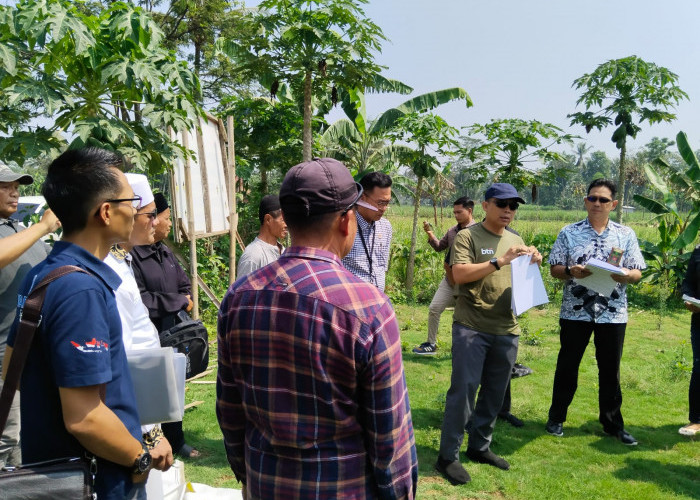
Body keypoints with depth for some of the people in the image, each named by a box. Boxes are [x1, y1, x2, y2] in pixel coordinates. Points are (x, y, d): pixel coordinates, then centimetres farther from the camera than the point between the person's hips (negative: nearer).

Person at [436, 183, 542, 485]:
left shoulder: (517, 241, 14)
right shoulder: (467, 236, -6)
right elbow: (459, 275, -18)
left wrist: (533, 266, -3)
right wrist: (500, 261, -21)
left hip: (507, 330, 6)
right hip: (471, 328, -6)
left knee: (495, 393, 13)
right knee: (463, 390, -5)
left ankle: (479, 447, 28)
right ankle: (447, 457, 5)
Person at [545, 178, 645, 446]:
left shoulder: (626, 234, 4)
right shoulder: (569, 232, 1)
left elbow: (637, 273, 4)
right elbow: (554, 268, 1)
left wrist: (624, 274, -19)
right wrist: (570, 271, -19)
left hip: (613, 312, 1)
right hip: (575, 311, -1)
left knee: (610, 369, 10)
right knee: (567, 365, 9)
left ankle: (613, 423, 24)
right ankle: (556, 417, 23)